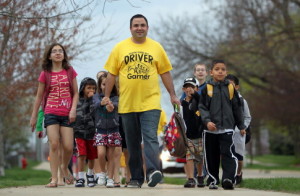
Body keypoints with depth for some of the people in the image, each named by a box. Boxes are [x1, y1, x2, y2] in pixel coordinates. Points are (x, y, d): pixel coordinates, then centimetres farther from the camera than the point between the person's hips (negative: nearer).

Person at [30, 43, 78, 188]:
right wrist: (34, 116, 11)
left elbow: (75, 93, 8)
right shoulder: (45, 74, 5)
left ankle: (65, 167, 27)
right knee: (54, 144, -12)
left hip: (67, 115, 1)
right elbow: (39, 96, 10)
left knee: (68, 147, -5)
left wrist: (73, 109, -6)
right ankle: (54, 179, -7)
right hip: (51, 113, -1)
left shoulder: (70, 72, 7)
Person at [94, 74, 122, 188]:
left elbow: (116, 105, -23)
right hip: (100, 129, 0)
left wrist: (110, 105, -49)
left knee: (111, 155, 1)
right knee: (101, 153, -12)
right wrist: (102, 102, -45)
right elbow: (96, 104, -20)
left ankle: (110, 179, 8)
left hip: (113, 129, 0)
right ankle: (103, 172, 13)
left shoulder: (115, 98, 0)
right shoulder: (97, 96, 3)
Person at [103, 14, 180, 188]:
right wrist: (107, 97, 5)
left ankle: (153, 171, -28)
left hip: (150, 102, -2)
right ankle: (136, 178, 15)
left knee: (151, 138, -17)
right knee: (133, 143, 8)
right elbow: (112, 74, 9)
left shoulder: (156, 47, 7)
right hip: (127, 105, 2)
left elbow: (165, 73, 11)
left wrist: (173, 95, 8)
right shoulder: (120, 48, 7)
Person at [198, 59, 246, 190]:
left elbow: (237, 108, 13)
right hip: (210, 129, 0)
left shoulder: (230, 88, 7)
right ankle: (213, 180, 18)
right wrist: (207, 121, -16)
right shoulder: (207, 88, 2)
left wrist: (241, 126, 15)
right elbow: (202, 107, 0)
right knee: (211, 156, 7)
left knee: (228, 154, -14)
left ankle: (228, 178, -20)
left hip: (227, 128, 0)